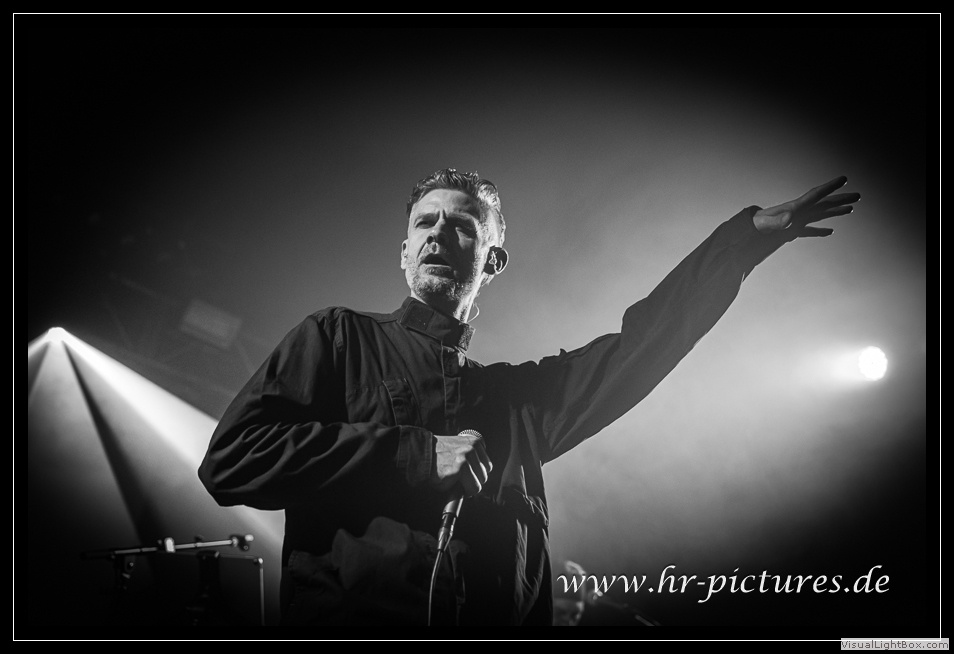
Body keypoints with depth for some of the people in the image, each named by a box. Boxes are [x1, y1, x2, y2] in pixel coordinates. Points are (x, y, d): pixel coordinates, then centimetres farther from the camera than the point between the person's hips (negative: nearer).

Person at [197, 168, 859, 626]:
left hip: (508, 621, 4)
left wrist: (750, 233, 16)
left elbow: (638, 345, 19)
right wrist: (417, 455, -5)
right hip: (354, 616, -4)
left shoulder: (518, 396, 21)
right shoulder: (338, 338, 10)